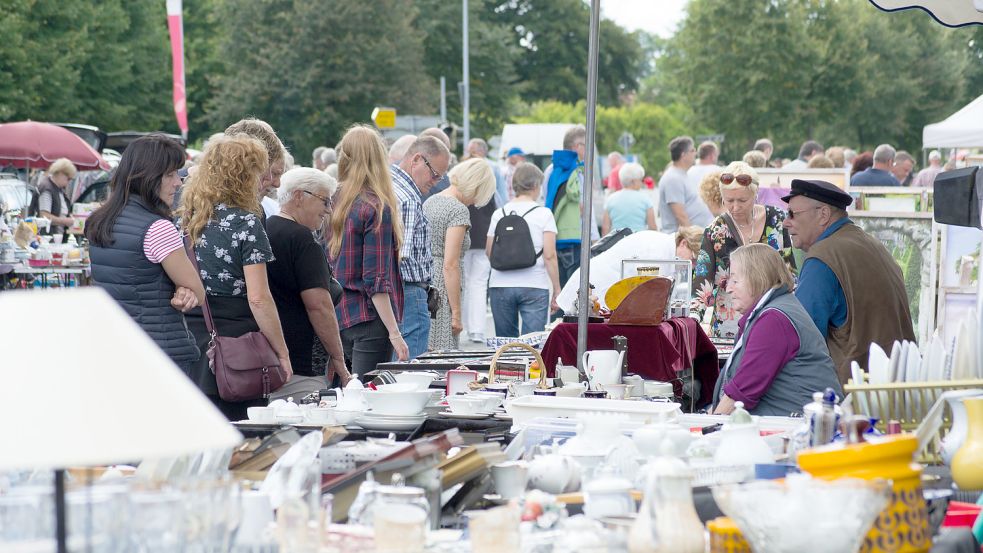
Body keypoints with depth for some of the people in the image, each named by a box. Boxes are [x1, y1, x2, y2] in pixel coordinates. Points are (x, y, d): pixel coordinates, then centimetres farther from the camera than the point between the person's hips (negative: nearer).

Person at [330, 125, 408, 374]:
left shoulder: (333, 202, 7)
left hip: (336, 316, 7)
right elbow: (377, 280, -16)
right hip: (370, 320, -7)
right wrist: (394, 333, -14)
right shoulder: (377, 208, -12)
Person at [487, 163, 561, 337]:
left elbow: (489, 252, 8)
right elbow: (550, 256, -7)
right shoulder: (544, 214, -2)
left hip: (501, 285, 3)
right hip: (534, 286, -3)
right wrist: (557, 290, -2)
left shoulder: (499, 214, 6)